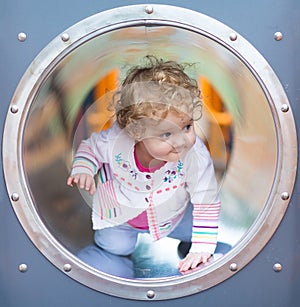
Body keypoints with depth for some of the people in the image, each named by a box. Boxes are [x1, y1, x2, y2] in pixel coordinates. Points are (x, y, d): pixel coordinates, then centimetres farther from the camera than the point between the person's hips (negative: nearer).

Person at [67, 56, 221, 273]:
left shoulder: (196, 156, -36)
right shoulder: (116, 140, -37)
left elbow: (207, 203, -25)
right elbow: (91, 147, -12)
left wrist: (202, 249, -26)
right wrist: (83, 170, -32)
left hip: (171, 214, 1)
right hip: (121, 214, -1)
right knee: (116, 246, -3)